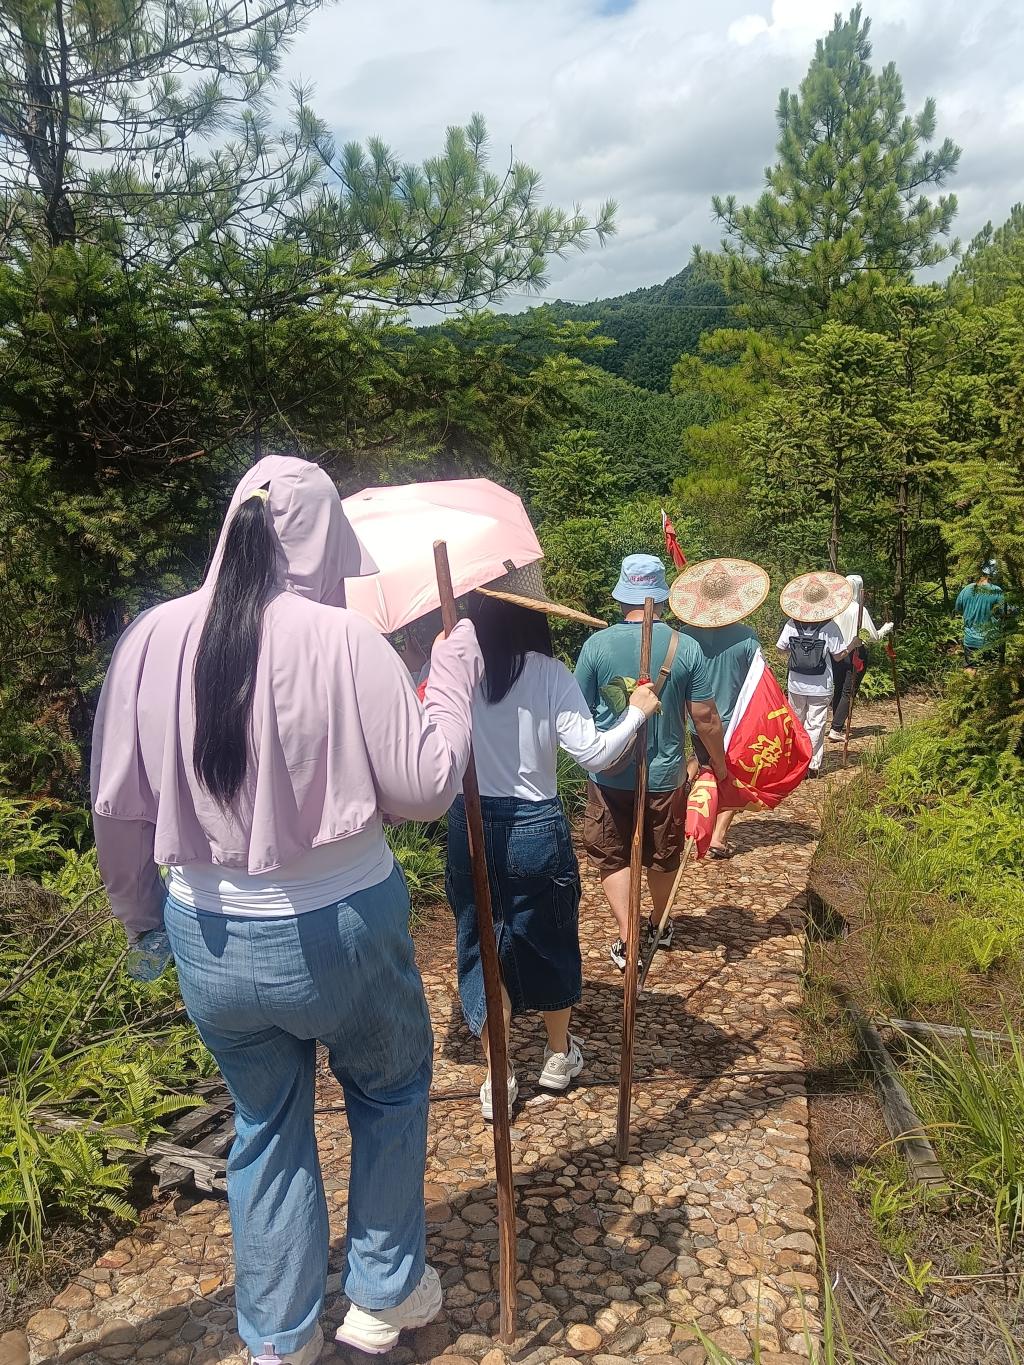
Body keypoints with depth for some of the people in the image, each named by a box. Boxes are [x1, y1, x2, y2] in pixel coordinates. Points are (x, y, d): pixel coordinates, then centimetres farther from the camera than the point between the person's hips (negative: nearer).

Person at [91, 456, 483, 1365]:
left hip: (208, 939, 4)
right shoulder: (343, 641, -18)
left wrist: (139, 909, 16)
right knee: (390, 1092, 26)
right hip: (340, 930, -3)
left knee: (267, 1125, 26)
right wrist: (454, 676, 0)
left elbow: (117, 805, 0)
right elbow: (425, 788, -14)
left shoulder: (153, 637, -6)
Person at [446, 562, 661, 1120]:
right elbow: (593, 753, -17)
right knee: (550, 941, 20)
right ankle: (559, 1055, 39)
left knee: (481, 943, 15)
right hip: (536, 828, -1)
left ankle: (497, 1077, 24)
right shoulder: (550, 675, -13)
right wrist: (636, 713, -4)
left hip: (471, 827, 1)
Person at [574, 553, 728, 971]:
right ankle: (658, 927, 40)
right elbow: (705, 718, -6)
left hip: (609, 775, -1)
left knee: (611, 857, 14)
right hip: (665, 775, 2)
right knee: (662, 857, 21)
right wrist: (719, 762, 10)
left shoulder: (596, 645, -12)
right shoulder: (685, 647, -10)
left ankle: (628, 940, 6)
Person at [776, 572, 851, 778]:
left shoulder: (791, 624, -6)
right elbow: (838, 656, -8)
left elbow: (781, 650, 1)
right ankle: (813, 765, 8)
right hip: (820, 687, -2)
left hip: (796, 684, 2)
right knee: (815, 726, 6)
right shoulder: (830, 627, -13)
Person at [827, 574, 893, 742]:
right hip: (855, 655, -5)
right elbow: (874, 636, -8)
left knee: (838, 689, 16)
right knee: (849, 692, -1)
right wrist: (886, 628, 11)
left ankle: (838, 724, 29)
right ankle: (836, 730, -7)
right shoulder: (860, 610, -15)